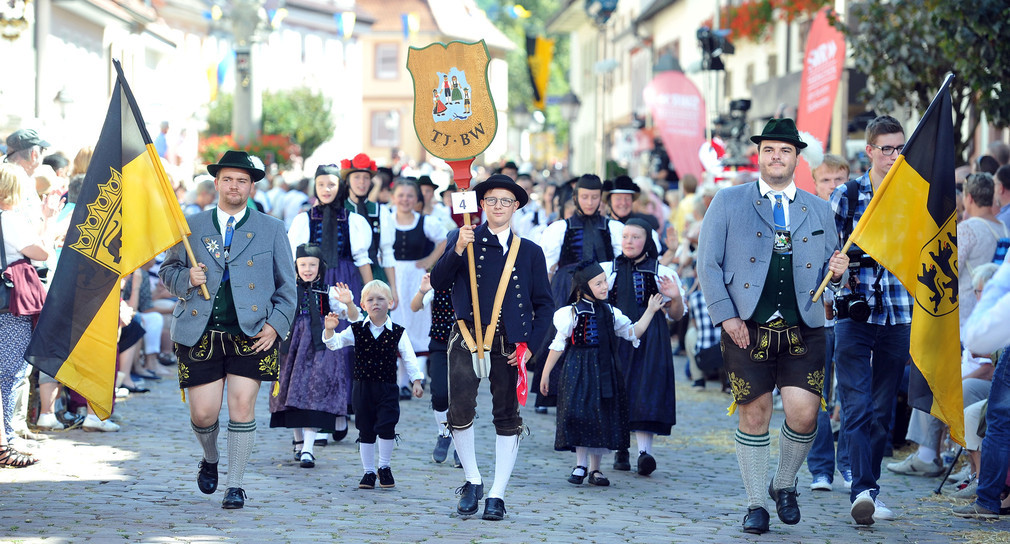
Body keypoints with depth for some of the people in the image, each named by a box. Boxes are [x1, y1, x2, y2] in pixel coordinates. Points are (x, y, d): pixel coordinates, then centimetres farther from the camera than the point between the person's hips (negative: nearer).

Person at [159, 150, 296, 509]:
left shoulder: (271, 230, 9)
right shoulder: (191, 227, 11)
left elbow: (287, 286, 9)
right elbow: (167, 271, 16)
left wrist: (276, 325, -4)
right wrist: (186, 278, -7)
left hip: (250, 334, -1)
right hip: (200, 335, 1)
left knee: (242, 405, -10)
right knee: (203, 412, -2)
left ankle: (235, 486, 2)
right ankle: (210, 460, 31)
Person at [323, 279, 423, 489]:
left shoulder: (397, 333, -1)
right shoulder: (357, 330, 2)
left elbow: (409, 359, 2)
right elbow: (334, 343, -4)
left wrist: (416, 381, -5)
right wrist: (329, 330, -24)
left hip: (387, 388, -2)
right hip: (363, 387, 2)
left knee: (386, 426, -11)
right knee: (365, 431, 7)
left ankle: (384, 467, 11)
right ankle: (368, 472, 19)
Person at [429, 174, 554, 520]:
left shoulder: (530, 252, 10)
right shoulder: (462, 239, 8)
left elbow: (544, 304, 11)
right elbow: (438, 281, -2)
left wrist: (530, 344, -1)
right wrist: (458, 251, -17)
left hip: (508, 344, 1)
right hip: (467, 338, -1)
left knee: (507, 418, 3)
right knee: (459, 411, -10)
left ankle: (497, 495, 12)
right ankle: (472, 482, 10)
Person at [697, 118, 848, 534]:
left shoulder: (818, 210, 14)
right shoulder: (728, 202, 6)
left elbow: (827, 269, 20)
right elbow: (708, 263, 2)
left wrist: (836, 271, -5)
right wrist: (726, 316, -8)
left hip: (803, 330, 2)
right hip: (747, 328, -2)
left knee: (804, 414, -8)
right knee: (754, 416, 1)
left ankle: (785, 485, 18)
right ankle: (756, 505, 14)